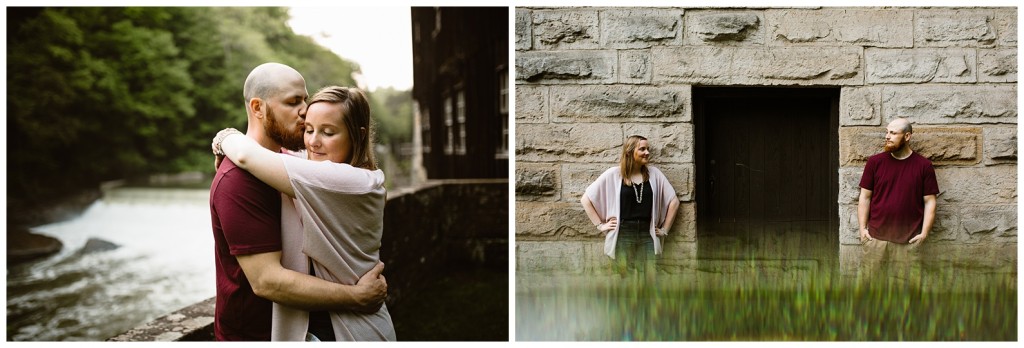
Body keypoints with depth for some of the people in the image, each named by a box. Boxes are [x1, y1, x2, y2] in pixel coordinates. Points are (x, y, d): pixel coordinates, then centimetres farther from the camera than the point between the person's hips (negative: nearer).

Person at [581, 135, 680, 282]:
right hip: (622, 235, -2)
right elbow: (586, 199, 3)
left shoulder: (653, 174, 7)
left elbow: (673, 201, 13)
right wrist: (600, 225, 0)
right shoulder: (613, 174, 0)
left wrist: (665, 229, 9)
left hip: (647, 235, 2)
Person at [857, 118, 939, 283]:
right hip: (876, 236, 1)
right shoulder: (875, 162, 3)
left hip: (909, 239, -1)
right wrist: (862, 228, -1)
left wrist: (925, 232, -5)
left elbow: (930, 201, 2)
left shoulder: (923, 166, 1)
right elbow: (865, 197, 6)